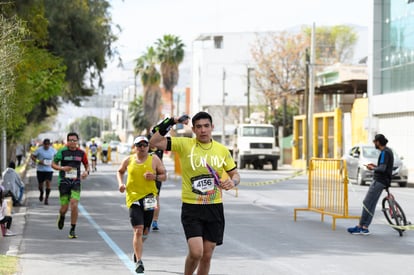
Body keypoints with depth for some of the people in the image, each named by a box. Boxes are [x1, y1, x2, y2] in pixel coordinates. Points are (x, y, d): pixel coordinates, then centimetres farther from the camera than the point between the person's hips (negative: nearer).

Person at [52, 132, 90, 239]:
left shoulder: (81, 153, 3)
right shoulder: (62, 151, -3)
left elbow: (86, 164, 16)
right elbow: (53, 164, 3)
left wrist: (86, 171, -6)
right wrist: (62, 168, -17)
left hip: (76, 182, 1)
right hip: (64, 182, -1)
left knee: (74, 205, -14)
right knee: (64, 207, 0)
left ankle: (72, 230, -3)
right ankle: (61, 216, 39)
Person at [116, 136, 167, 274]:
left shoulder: (154, 159, 1)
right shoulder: (128, 160, 4)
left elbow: (164, 175, 6)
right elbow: (120, 172, 21)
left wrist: (155, 177, -15)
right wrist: (121, 183, 4)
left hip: (149, 198, 2)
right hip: (133, 197, -1)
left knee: (145, 231, 13)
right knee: (138, 230, -13)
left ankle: (137, 249, 45)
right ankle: (139, 262, -13)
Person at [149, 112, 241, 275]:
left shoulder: (222, 150, 5)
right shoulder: (184, 145, -5)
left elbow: (235, 174, 13)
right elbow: (154, 142, -10)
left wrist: (232, 182, -10)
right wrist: (170, 122, -18)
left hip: (215, 208, 3)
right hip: (191, 208, -3)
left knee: (207, 255, 8)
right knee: (196, 252, -16)